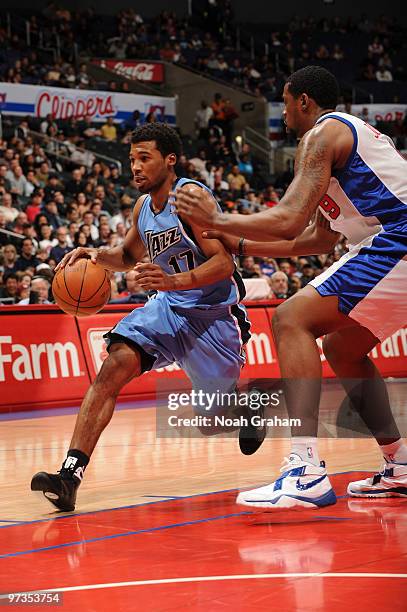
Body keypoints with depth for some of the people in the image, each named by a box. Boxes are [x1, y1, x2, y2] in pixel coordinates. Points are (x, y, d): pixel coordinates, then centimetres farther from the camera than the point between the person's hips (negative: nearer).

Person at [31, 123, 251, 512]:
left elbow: (223, 262, -24)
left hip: (212, 312, -6)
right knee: (112, 368, -18)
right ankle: (70, 474, -26)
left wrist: (175, 281, -40)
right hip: (168, 307, 6)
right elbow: (129, 256, 21)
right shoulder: (143, 206, 4)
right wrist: (97, 255, -2)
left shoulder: (190, 195, -18)